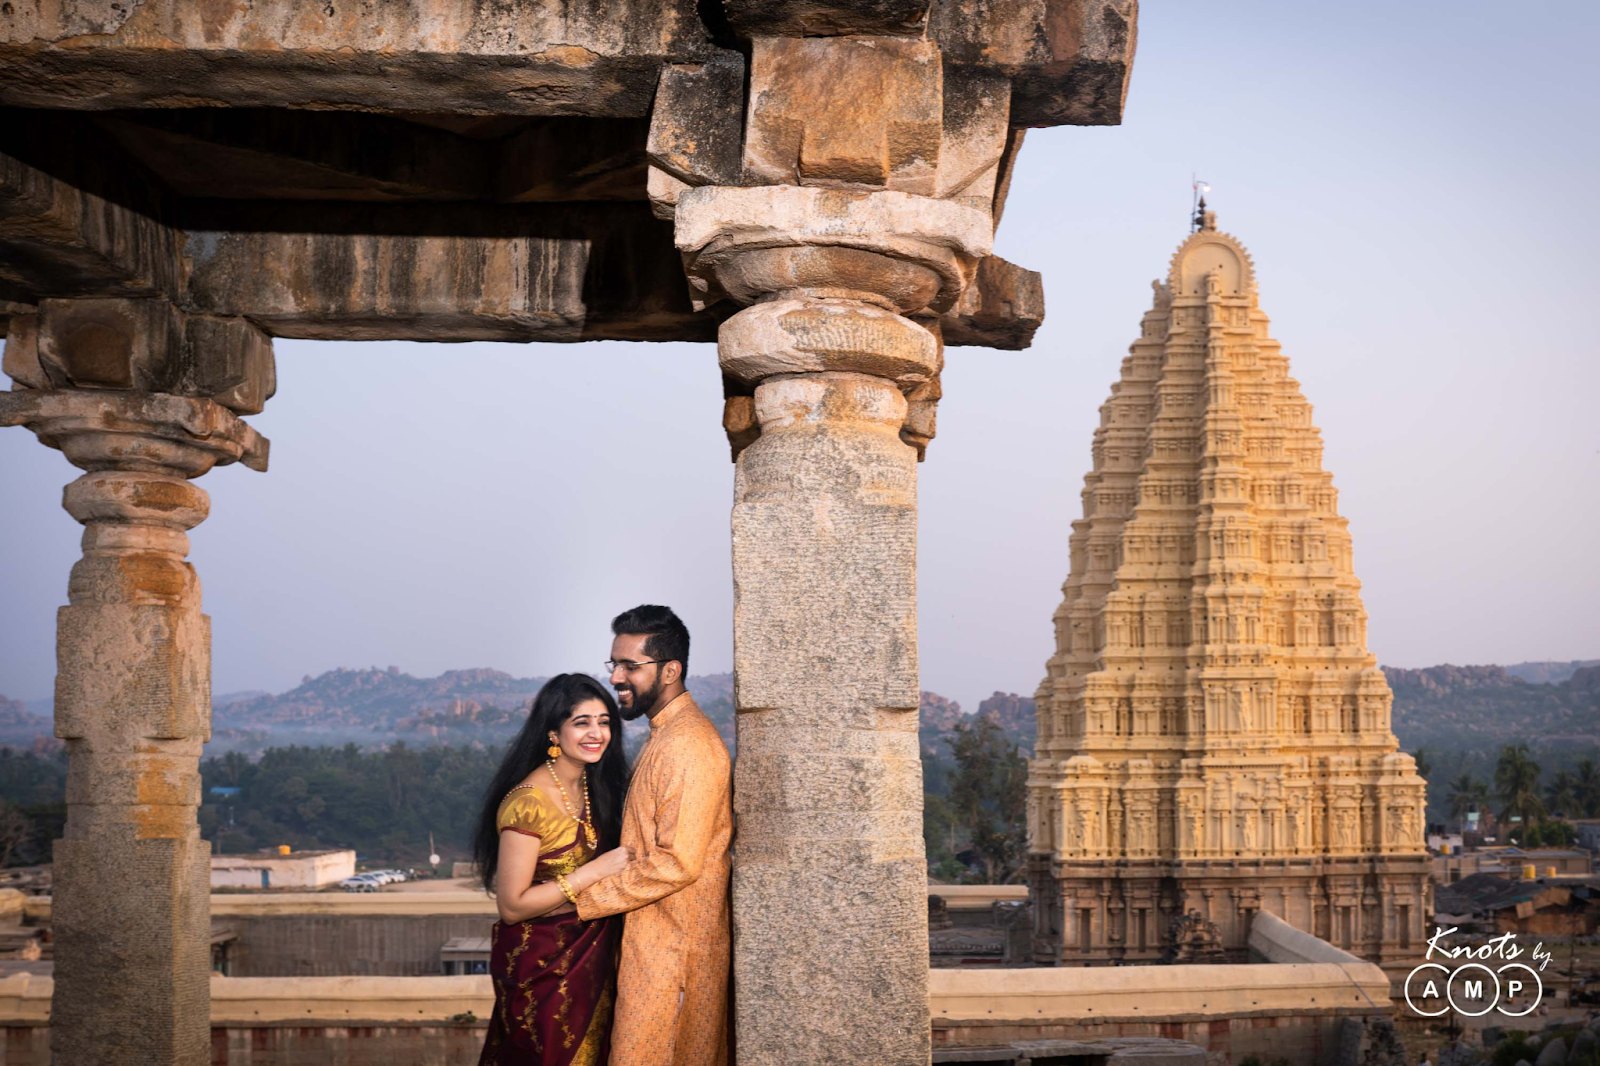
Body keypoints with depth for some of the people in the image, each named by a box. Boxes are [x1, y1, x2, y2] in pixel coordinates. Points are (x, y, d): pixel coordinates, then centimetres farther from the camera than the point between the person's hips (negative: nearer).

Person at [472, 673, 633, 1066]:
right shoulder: (528, 801, -22)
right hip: (541, 963, -7)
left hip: (590, 955, 7)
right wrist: (594, 871, -24)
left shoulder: (596, 787, 2)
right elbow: (511, 905, -22)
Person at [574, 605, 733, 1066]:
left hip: (671, 948, -10)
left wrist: (581, 896, -17)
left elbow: (677, 864, -23)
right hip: (655, 938, 10)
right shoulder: (665, 736, 15)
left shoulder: (689, 745, -19)